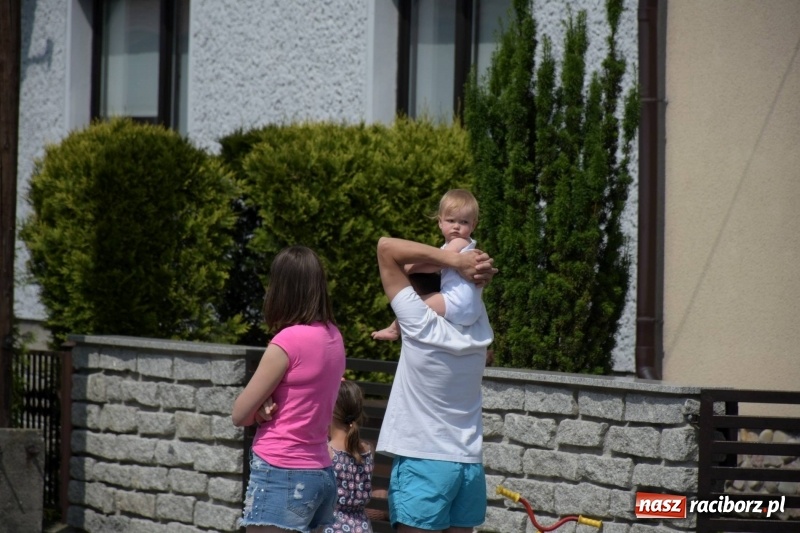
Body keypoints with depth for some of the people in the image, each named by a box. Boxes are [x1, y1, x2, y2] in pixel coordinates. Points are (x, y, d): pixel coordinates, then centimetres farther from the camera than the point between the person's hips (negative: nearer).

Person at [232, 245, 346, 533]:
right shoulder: (332, 337, 6)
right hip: (321, 474, 8)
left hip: (282, 476, -8)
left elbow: (239, 414, -9)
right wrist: (267, 405, -6)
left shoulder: (288, 341, -15)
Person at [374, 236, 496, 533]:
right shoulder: (480, 330, 5)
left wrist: (455, 261, -11)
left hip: (422, 463, -6)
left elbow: (387, 247, -9)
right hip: (470, 464, 6)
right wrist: (475, 272, 6)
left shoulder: (422, 325, -11)